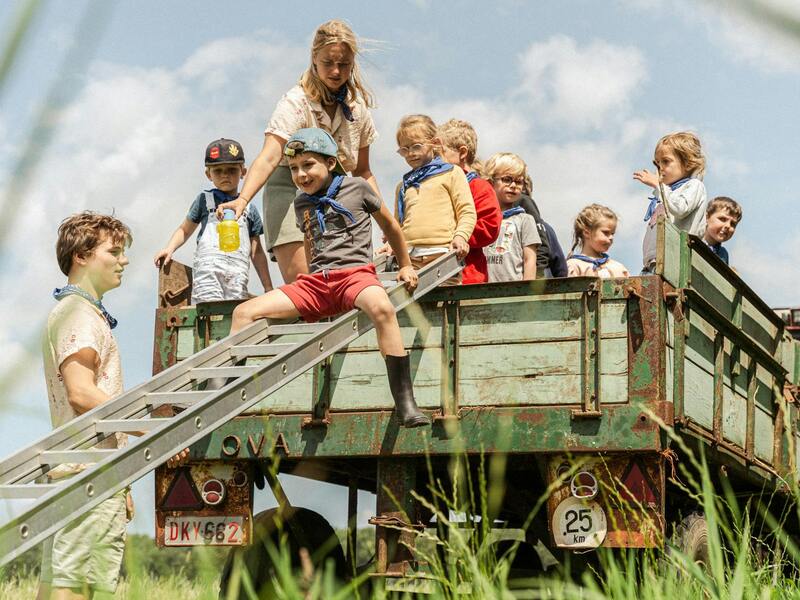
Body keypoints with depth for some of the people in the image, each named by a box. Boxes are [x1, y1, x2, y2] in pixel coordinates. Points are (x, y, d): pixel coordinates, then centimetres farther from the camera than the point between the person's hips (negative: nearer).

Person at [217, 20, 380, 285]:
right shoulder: (296, 102, -14)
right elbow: (269, 157, -28)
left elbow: (362, 171, 15)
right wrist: (243, 199, -44)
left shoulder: (358, 105, 4)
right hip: (291, 193, -5)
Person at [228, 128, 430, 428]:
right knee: (243, 312, -8)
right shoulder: (302, 203, 18)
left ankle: (405, 402, -41)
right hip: (316, 280, 5)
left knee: (381, 308, -41)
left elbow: (389, 225, 17)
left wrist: (406, 266, 20)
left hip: (355, 272, -5)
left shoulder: (356, 188, 5)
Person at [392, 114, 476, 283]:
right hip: (409, 257, 4)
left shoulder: (451, 173, 11)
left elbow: (467, 212, 3)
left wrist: (461, 236, -13)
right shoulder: (403, 186, 25)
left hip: (443, 252, -4)